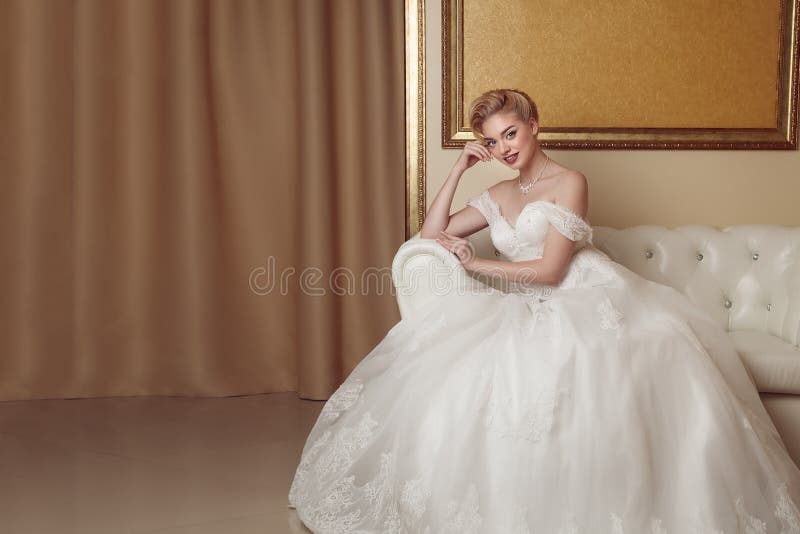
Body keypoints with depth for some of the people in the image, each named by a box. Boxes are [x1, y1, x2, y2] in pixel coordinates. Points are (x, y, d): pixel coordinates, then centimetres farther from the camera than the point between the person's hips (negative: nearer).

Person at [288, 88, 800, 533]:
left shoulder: (569, 183, -2)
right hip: (533, 310, 6)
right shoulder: (499, 196, 19)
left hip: (584, 302, -6)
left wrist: (477, 263, -1)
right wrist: (459, 169, 12)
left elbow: (549, 270, -9)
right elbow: (432, 233, 17)